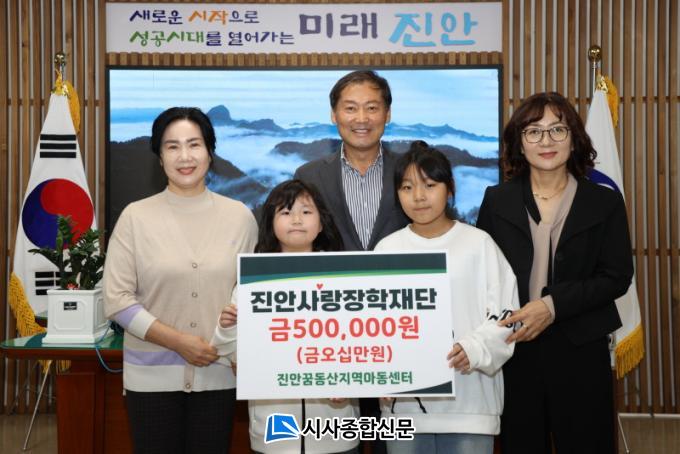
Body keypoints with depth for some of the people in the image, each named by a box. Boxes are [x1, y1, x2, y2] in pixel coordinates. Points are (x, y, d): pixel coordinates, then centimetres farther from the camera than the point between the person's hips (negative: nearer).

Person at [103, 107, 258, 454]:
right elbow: (116, 299, -6)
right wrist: (177, 340, -13)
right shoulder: (136, 216, -4)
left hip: (217, 374, 1)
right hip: (152, 375, -1)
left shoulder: (239, 215, 1)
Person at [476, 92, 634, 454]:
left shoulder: (605, 203, 1)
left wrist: (553, 305, -17)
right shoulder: (497, 200, 3)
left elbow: (616, 277, -5)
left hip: (580, 351, 0)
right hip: (514, 348, 1)